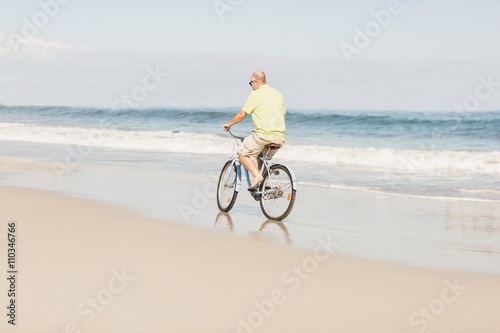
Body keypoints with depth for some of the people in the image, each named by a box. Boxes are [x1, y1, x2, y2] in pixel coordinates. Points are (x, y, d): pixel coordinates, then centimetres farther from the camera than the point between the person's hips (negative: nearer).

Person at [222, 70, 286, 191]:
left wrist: (229, 124, 14)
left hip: (263, 134, -7)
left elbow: (242, 114, -2)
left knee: (242, 154, 8)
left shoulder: (255, 94, -3)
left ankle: (257, 175, -12)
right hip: (280, 137, 7)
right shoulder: (277, 93, 16)